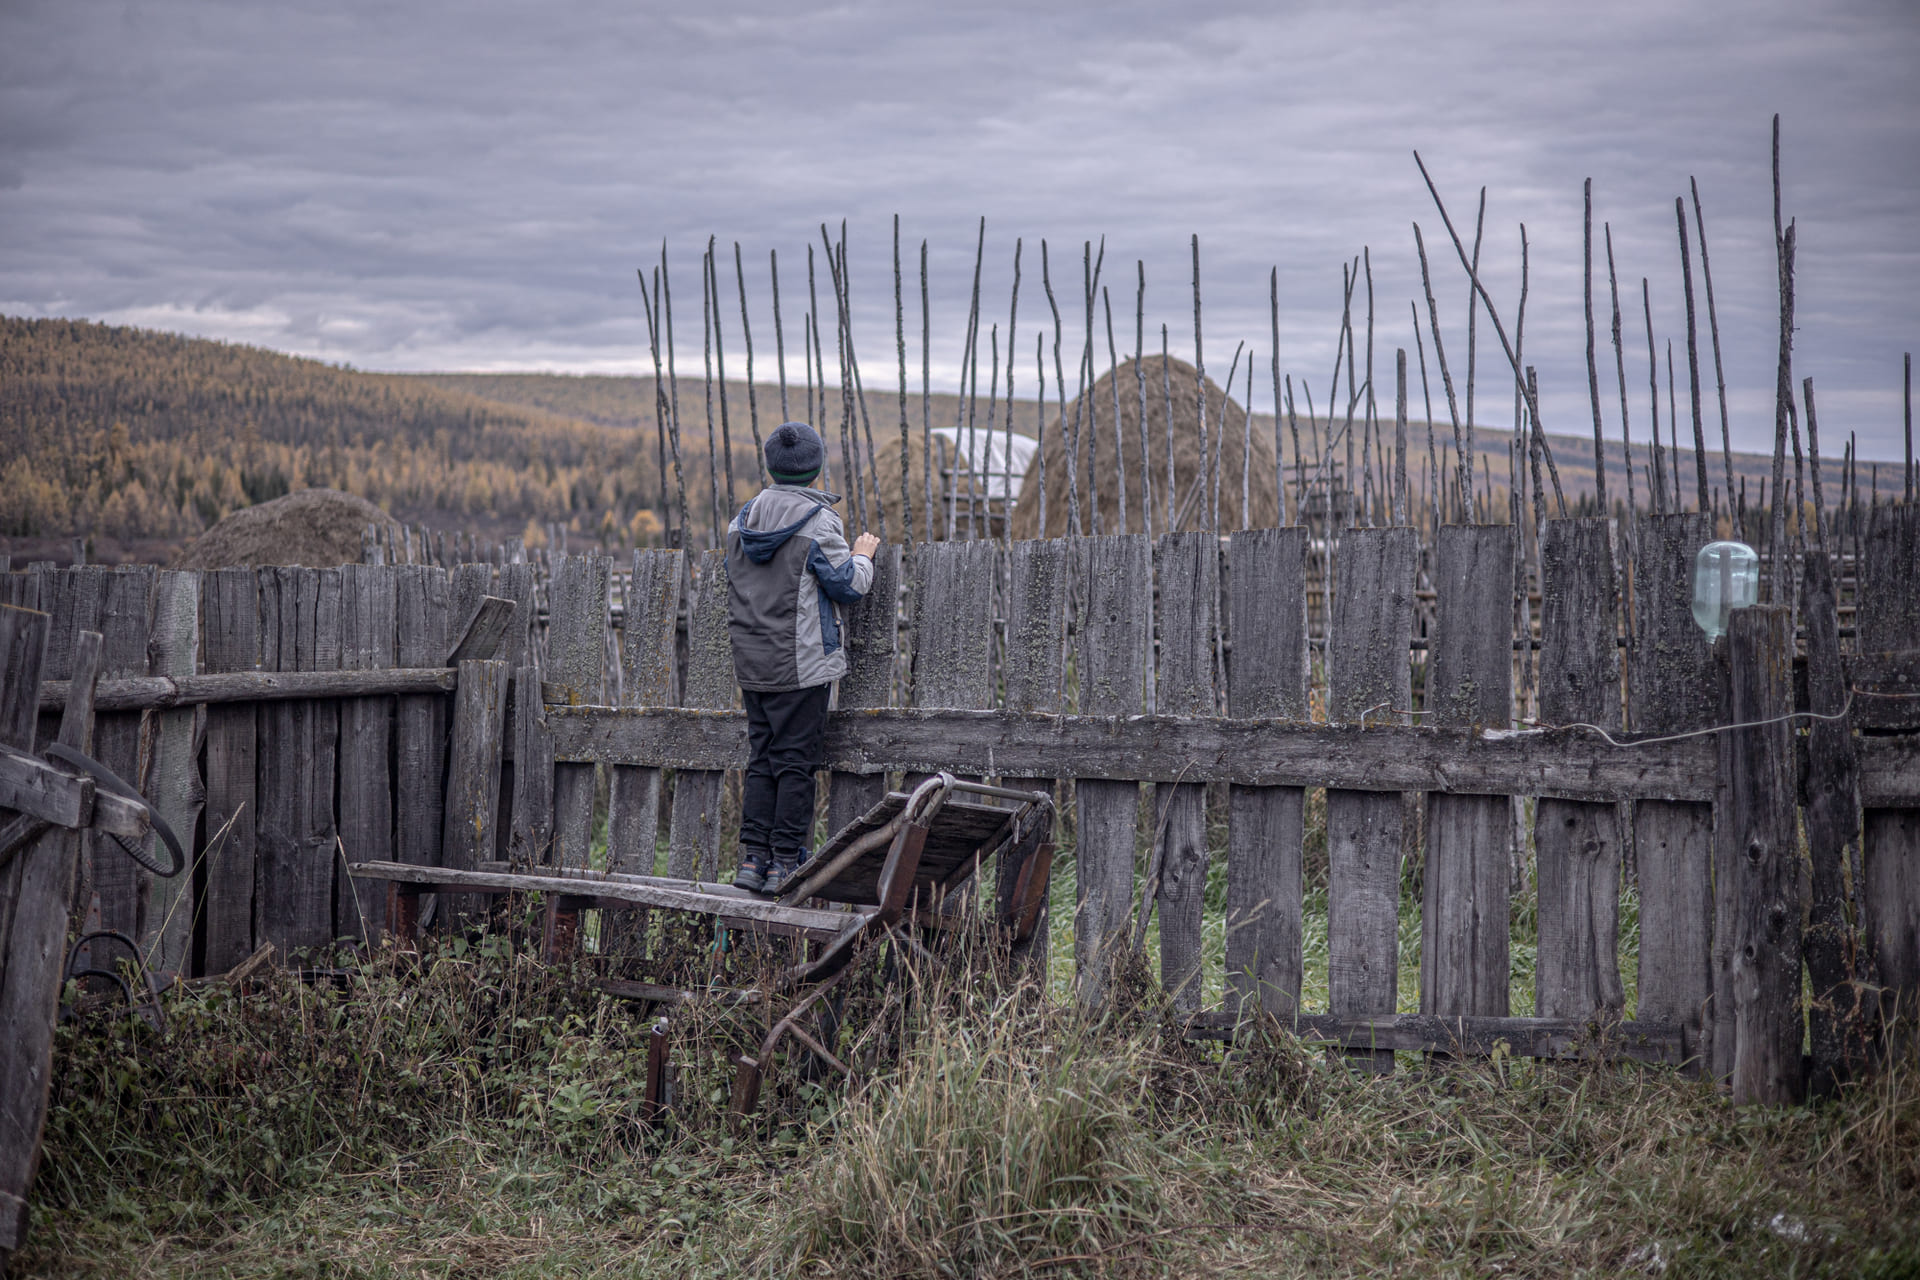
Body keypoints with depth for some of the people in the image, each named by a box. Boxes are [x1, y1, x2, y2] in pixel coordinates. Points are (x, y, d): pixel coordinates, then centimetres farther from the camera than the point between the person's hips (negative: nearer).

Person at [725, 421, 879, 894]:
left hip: (752, 663, 6)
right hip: (801, 664, -6)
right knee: (795, 762, -1)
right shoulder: (817, 521, -12)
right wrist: (862, 554, 10)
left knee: (761, 758, 12)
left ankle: (752, 857, 10)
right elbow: (849, 585, -7)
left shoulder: (743, 518, 8)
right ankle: (786, 863, 0)